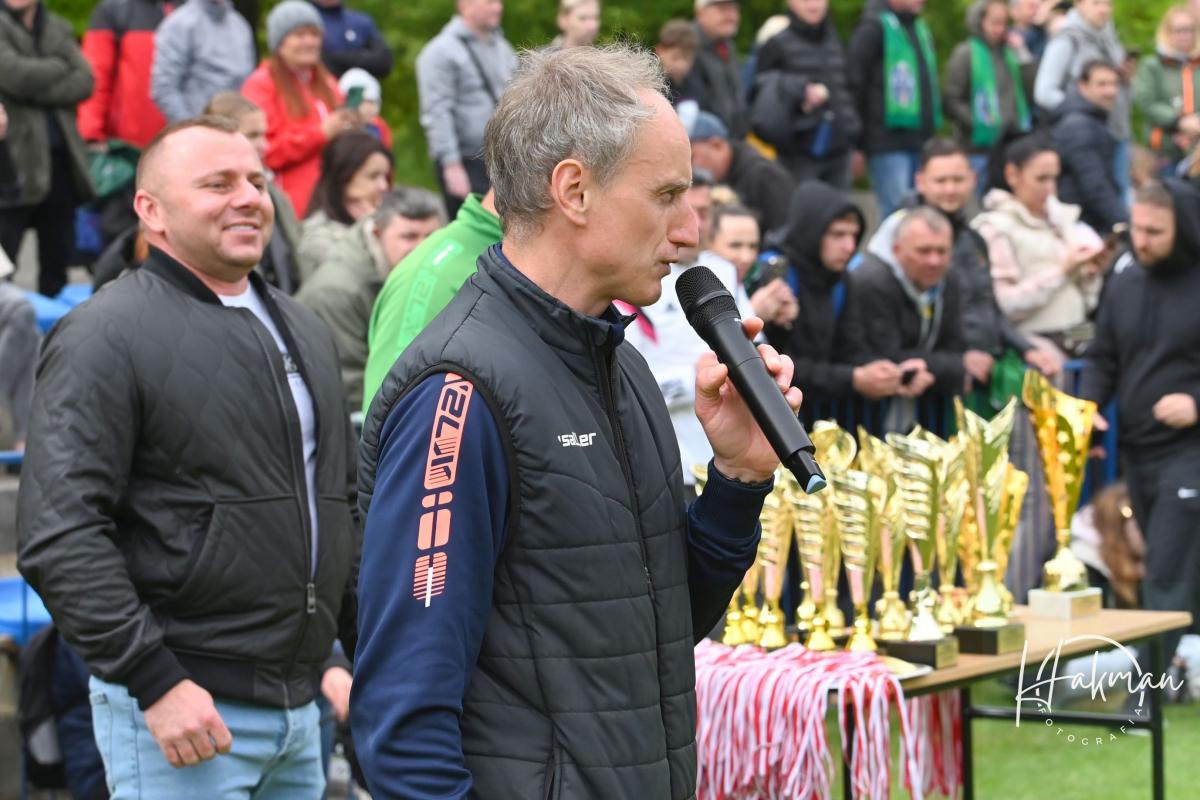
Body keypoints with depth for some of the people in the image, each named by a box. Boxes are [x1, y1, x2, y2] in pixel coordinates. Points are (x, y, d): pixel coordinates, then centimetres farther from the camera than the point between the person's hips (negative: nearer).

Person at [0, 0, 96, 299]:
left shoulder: (58, 28, 14)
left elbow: (84, 82, 2)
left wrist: (38, 90, -11)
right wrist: (59, 67, -2)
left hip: (61, 158, 5)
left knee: (58, 260, 11)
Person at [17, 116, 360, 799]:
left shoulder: (305, 330, 16)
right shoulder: (108, 336, -9)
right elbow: (59, 536, -16)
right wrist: (154, 681, -20)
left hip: (300, 708, 7)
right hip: (187, 713, -7)